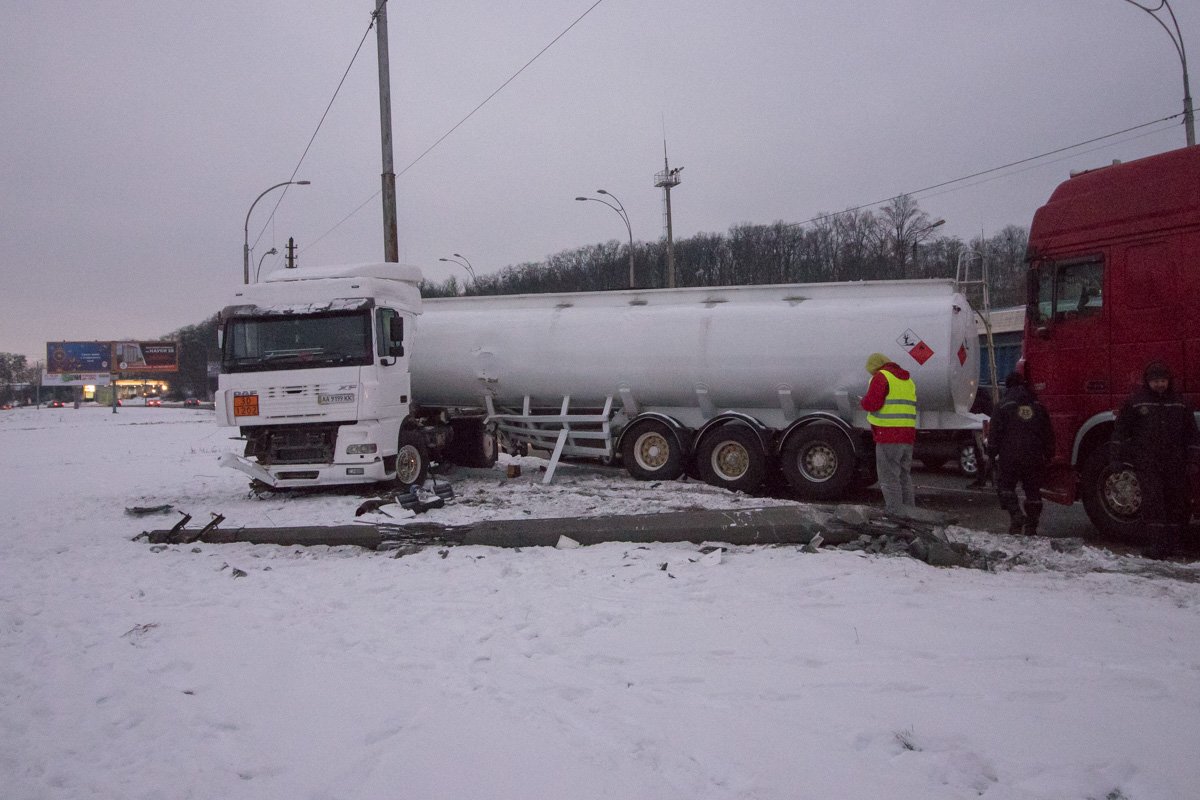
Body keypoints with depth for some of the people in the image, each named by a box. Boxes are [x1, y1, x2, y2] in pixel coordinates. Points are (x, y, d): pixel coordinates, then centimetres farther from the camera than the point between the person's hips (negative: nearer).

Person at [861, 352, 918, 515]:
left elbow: (872, 403, -17)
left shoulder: (881, 377, -7)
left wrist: (863, 402, 4)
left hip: (888, 436, -8)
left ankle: (895, 513, -3)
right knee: (904, 476, 18)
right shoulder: (908, 379, 20)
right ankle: (909, 512, 23)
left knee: (889, 477, -3)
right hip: (908, 436, 8)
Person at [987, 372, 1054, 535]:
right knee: (1033, 491, 11)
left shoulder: (1004, 406, -1)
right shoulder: (1038, 406, 11)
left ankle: (1016, 514, -14)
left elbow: (994, 432, -5)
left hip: (1009, 456, -3)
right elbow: (1048, 433, 13)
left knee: (1005, 486, 8)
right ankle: (1031, 526, 12)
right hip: (1034, 457, 3)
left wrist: (992, 453, 1)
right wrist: (1048, 454, 18)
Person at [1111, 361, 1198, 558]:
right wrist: (1118, 458, -2)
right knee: (1153, 502, -9)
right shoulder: (1135, 402, 1)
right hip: (1147, 465, -3)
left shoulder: (1180, 404, 10)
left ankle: (1172, 541, 20)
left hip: (1175, 465, 3)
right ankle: (1158, 544, -8)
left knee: (1178, 503, 7)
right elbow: (1121, 431, 1)